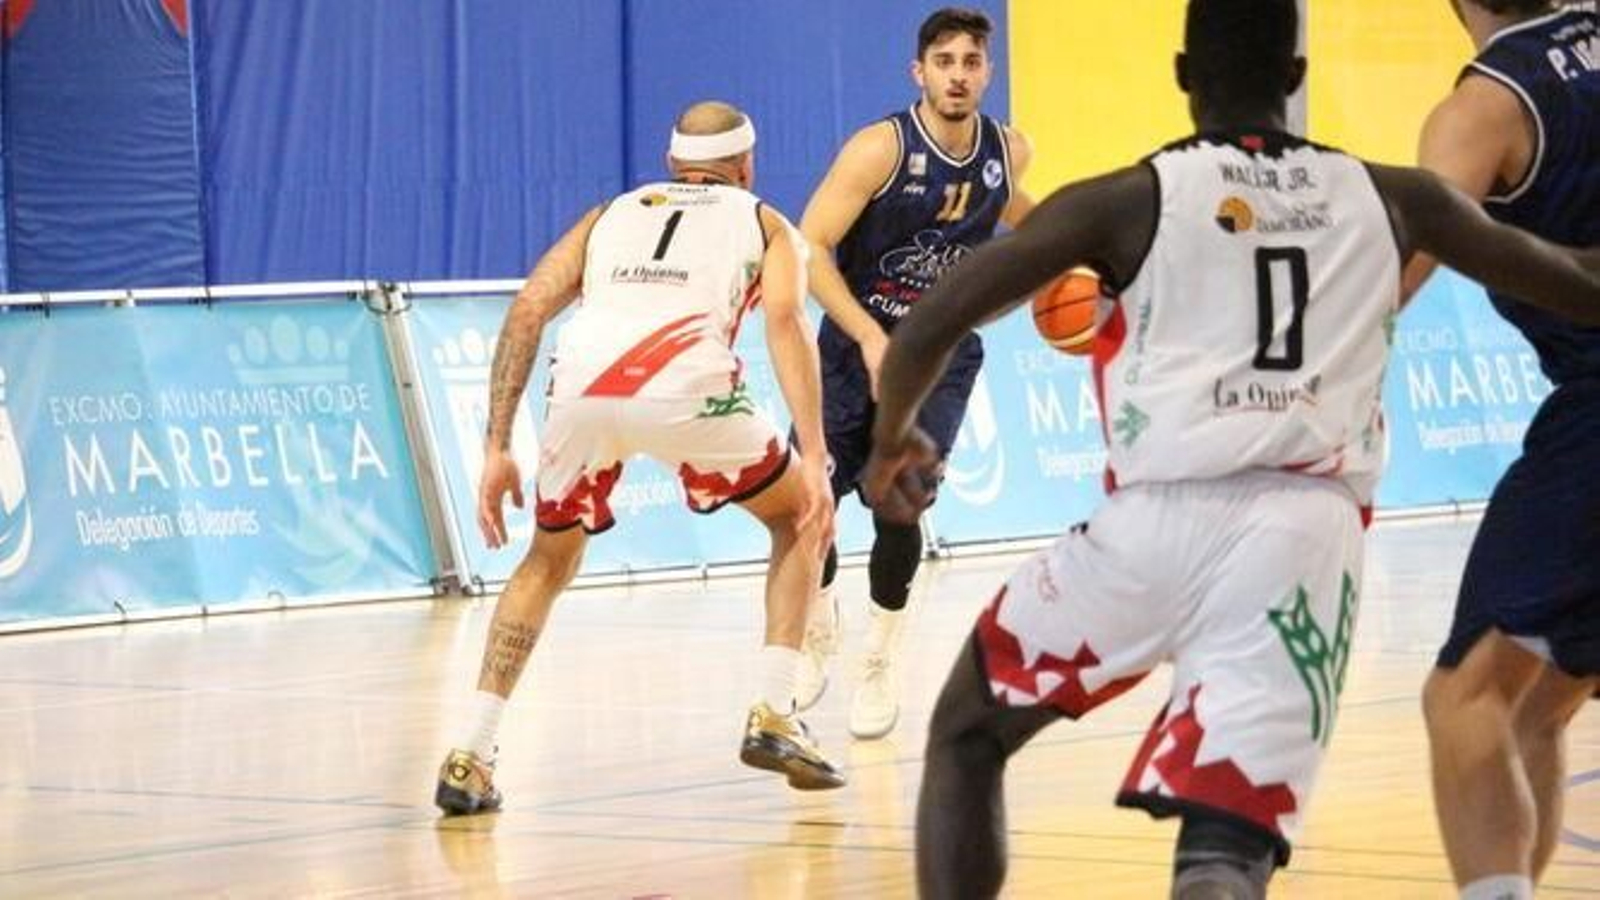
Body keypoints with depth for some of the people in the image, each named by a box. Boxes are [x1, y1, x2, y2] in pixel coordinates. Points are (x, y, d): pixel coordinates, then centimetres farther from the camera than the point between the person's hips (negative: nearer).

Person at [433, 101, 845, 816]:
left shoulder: (611, 215, 35)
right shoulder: (763, 223, 28)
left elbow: (527, 311, 20)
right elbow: (785, 321, 7)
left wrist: (497, 448, 19)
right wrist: (813, 458, -1)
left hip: (582, 387, 3)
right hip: (684, 384, -3)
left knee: (549, 561, 27)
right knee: (800, 519, 24)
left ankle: (469, 757, 15)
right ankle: (772, 718, 11)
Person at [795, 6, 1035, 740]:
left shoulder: (1007, 151, -5)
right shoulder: (881, 149, -20)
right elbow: (809, 247, -24)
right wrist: (870, 337, -31)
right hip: (856, 342, -1)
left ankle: (881, 663, 8)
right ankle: (819, 632, 29)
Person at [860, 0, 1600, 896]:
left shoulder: (1125, 201, 11)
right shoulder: (1391, 198, 19)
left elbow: (928, 328, 9)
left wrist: (892, 442, 29)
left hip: (1157, 523, -1)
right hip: (1307, 539, 1)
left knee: (966, 735, 22)